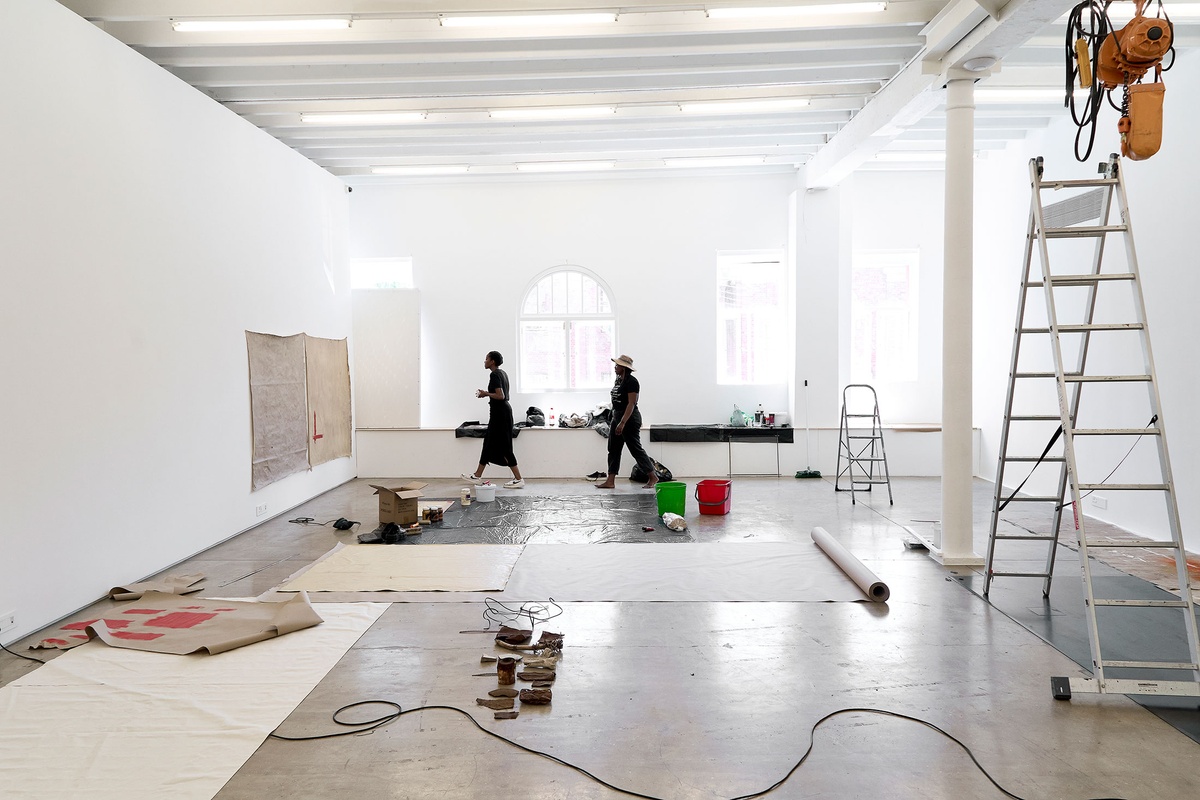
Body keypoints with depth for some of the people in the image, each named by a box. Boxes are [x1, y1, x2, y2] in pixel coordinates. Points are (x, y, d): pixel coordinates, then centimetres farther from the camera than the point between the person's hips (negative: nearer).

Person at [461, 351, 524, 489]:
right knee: (488, 443, 14)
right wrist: (487, 394, 14)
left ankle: (518, 479, -3)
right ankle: (478, 476, 21)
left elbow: (500, 396, -23)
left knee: (504, 447, -5)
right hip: (503, 410, 10)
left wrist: (486, 393, -10)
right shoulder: (502, 373, 14)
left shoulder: (495, 375, -16)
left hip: (499, 413, -10)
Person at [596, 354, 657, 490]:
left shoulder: (631, 382, -16)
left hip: (629, 418, -10)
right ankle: (610, 481, 9)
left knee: (636, 449, -4)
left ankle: (653, 477, 7)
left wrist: (622, 423, -25)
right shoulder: (618, 380, 12)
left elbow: (631, 404, -21)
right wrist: (617, 420, 17)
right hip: (617, 416, 10)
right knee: (613, 449, 7)